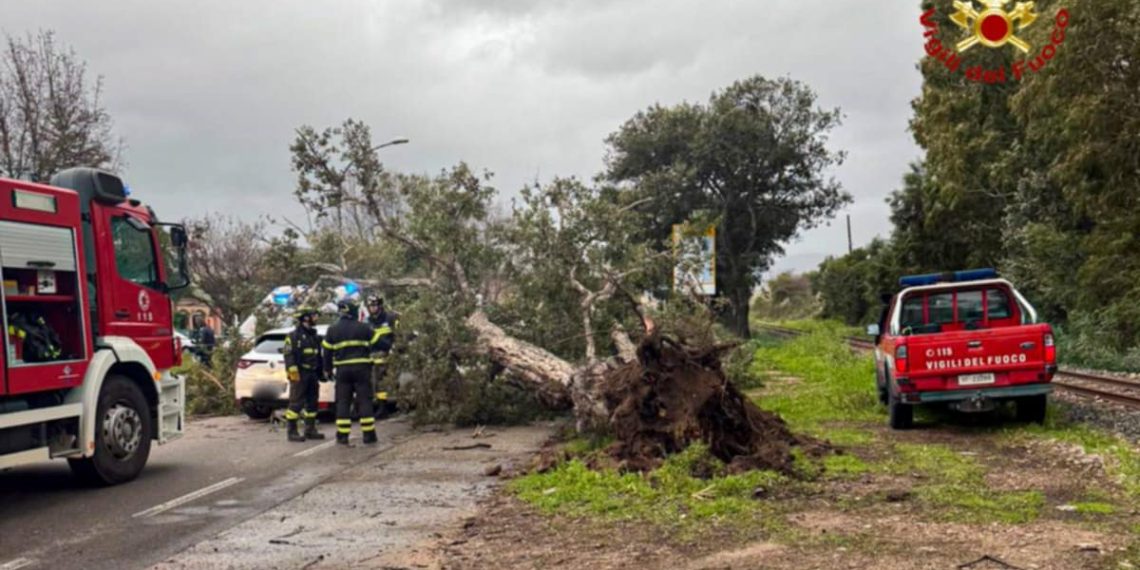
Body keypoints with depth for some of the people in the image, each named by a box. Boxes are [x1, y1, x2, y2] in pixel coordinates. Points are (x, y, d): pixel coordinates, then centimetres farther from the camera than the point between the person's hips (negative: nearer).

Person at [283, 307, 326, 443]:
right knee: (296, 403, -7)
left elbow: (319, 357, 23)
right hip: (299, 375, -8)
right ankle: (292, 432, -5)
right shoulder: (294, 336, -7)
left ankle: (310, 430, 19)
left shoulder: (314, 337, 17)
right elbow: (289, 355, -15)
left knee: (312, 403, 11)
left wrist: (321, 372, 19)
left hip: (312, 374, 8)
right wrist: (293, 371, -22)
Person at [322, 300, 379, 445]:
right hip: (362, 368, -2)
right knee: (364, 401, 3)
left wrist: (328, 368, 18)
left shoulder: (333, 330, 5)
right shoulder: (364, 328, 0)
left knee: (343, 402, 6)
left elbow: (327, 351, 8)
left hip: (342, 369, 2)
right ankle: (368, 434, 3)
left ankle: (342, 435, 4)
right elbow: (372, 346, 7)